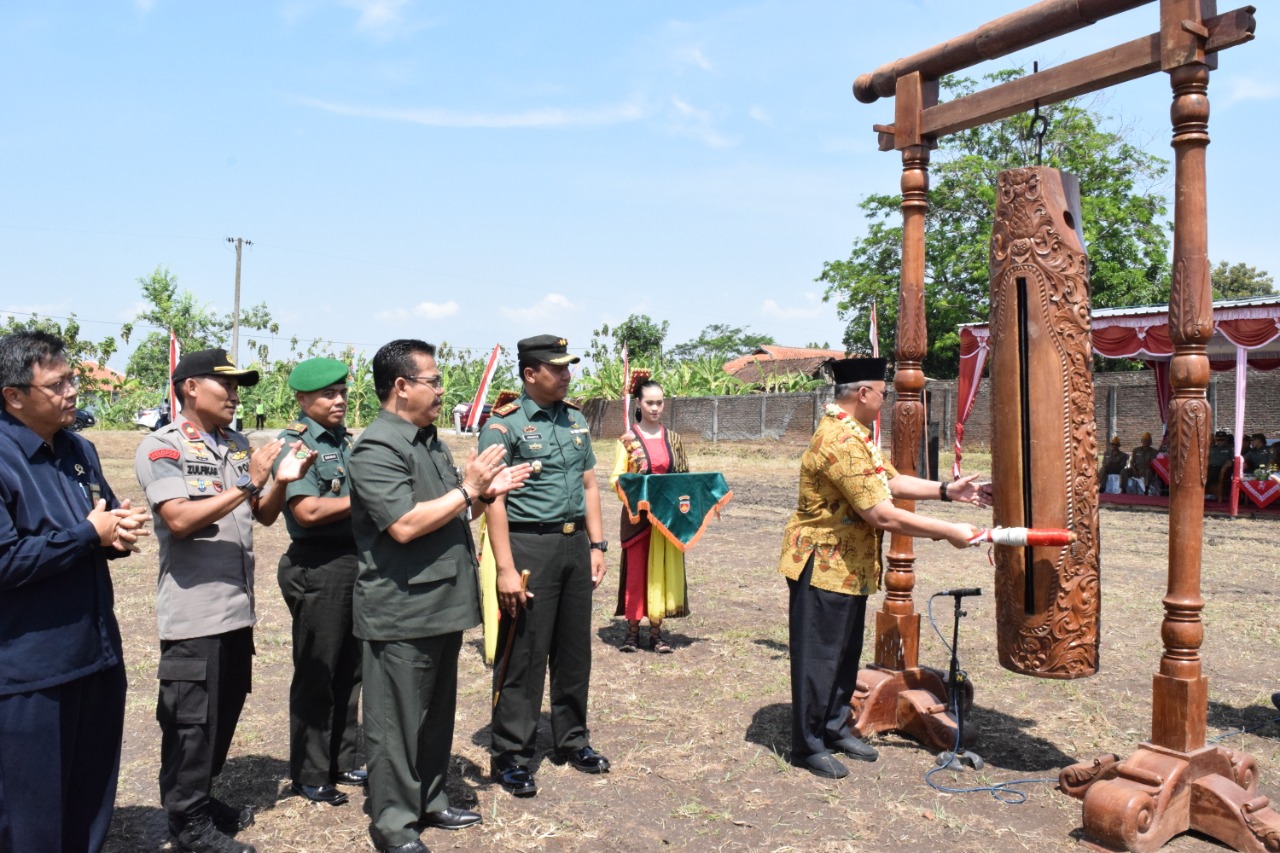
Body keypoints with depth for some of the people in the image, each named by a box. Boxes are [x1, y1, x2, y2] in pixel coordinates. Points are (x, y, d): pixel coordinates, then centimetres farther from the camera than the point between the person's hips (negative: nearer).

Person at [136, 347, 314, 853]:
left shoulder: (238, 446, 10)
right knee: (193, 716, 3)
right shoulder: (162, 447, -10)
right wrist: (247, 485, -24)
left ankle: (202, 798, 33)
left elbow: (264, 515, 12)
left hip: (238, 606, 7)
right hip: (194, 611, -7)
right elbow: (179, 520, -22)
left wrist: (281, 481, -7)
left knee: (226, 709, 17)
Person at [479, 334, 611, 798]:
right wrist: (505, 568, -18)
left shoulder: (575, 419, 11)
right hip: (529, 546, -6)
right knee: (523, 655, 1)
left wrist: (596, 545, 9)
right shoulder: (504, 424, -9)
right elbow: (494, 500, -14)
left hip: (574, 544, 7)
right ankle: (509, 756, 15)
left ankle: (572, 739, 31)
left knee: (574, 648, 15)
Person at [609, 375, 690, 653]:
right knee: (636, 570, 1)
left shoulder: (673, 439, 8)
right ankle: (632, 629, 13)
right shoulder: (628, 439, -2)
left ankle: (656, 631, 14)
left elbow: (684, 476, 12)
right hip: (638, 515, -3)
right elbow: (615, 478, -5)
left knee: (663, 570, 5)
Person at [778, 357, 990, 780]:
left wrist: (946, 490, 4)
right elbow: (882, 515, -27)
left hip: (849, 567, 11)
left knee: (846, 653, 19)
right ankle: (808, 746, 14)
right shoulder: (841, 442, -25)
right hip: (823, 566, -11)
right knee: (819, 657, 1)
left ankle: (835, 728, 33)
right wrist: (949, 532, -20)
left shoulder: (853, 434, 12)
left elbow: (890, 481, 15)